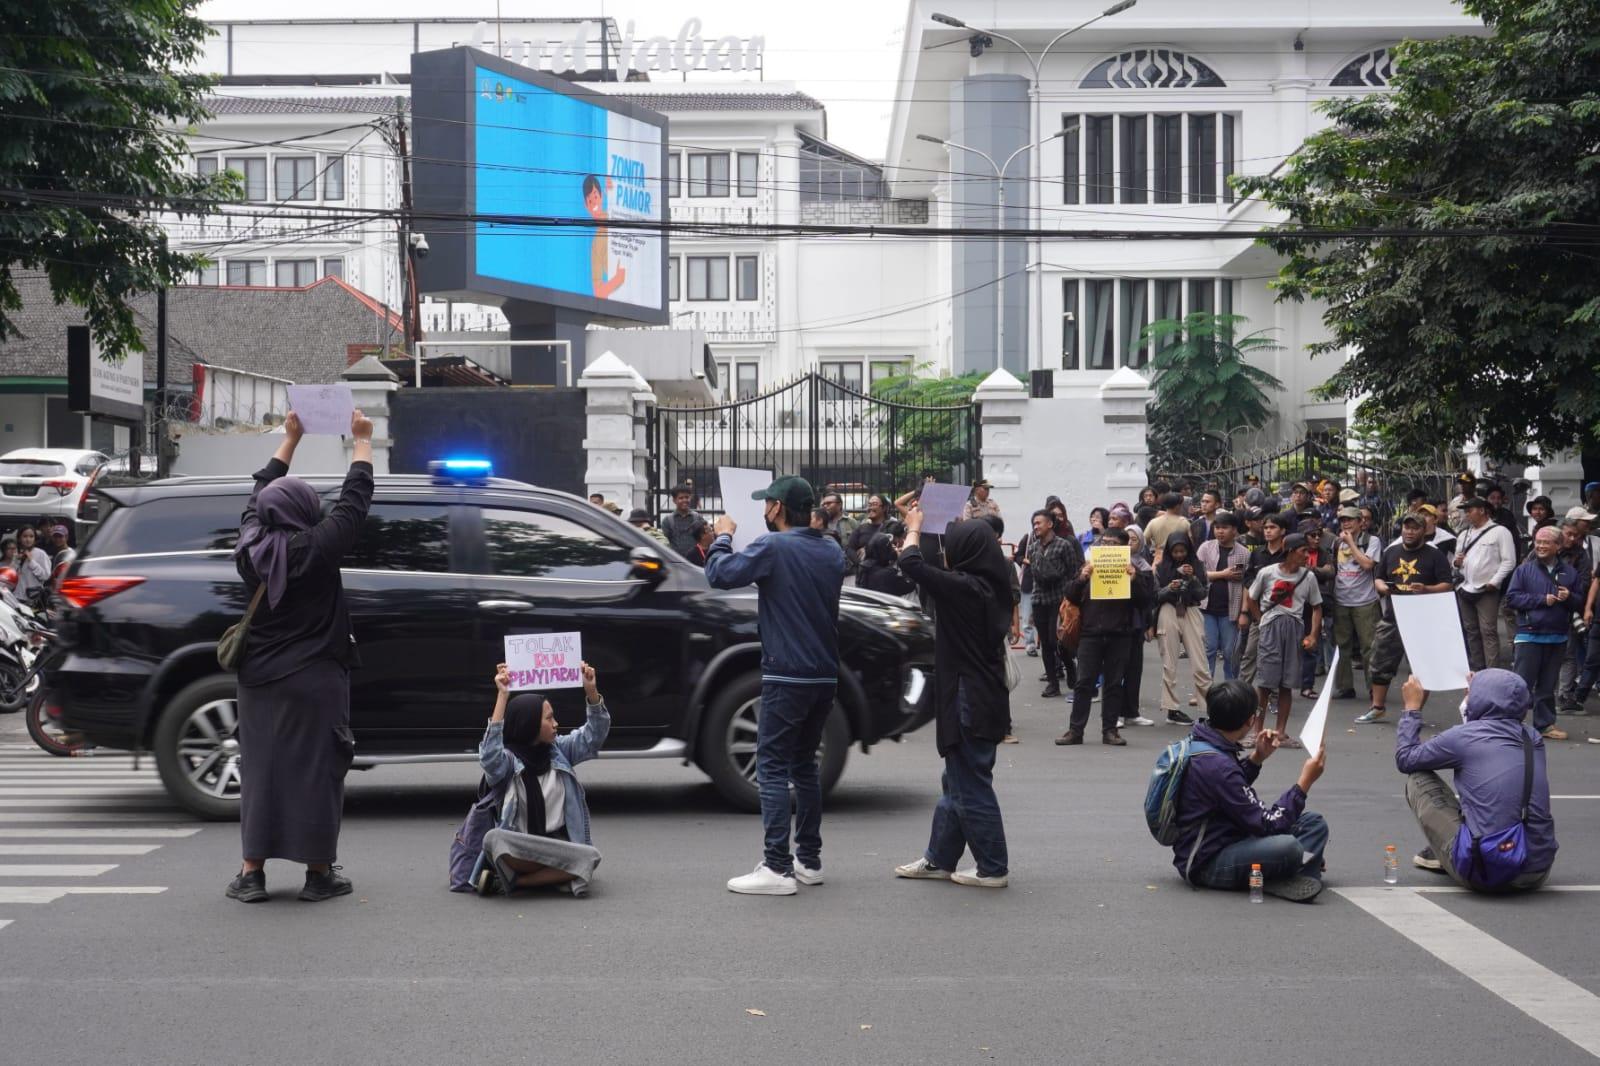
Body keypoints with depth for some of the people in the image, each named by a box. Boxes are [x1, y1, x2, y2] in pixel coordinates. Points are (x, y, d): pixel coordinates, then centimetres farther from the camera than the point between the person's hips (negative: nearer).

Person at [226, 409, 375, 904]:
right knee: (316, 770, 2)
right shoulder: (315, 549, -14)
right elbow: (355, 499, -4)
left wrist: (291, 438, 24)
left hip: (259, 679, 5)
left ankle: (251, 872, 8)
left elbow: (261, 492, 16)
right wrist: (362, 440, 8)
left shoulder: (250, 547, -1)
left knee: (261, 768, 8)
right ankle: (319, 873, 6)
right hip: (315, 681, -4)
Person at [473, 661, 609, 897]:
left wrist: (591, 691, -13)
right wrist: (502, 696, -30)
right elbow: (489, 755, -27)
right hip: (519, 846, -4)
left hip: (559, 842, 4)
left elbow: (593, 736, 4)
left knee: (589, 857, -31)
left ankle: (515, 880, -18)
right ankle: (553, 876, -21)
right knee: (494, 840, -38)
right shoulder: (508, 758, -6)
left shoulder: (559, 749, 10)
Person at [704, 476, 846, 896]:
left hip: (787, 676, -8)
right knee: (804, 764, 17)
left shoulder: (774, 548, -14)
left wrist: (723, 537, 4)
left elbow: (719, 574, -15)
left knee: (773, 768, -5)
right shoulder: (832, 552, 10)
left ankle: (777, 868, -11)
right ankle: (809, 860, 20)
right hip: (825, 675, 8)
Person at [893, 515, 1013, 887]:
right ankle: (939, 859, 28)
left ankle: (992, 868, 10)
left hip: (969, 702, -9)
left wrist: (914, 529, -4)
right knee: (956, 784, 18)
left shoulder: (965, 588, -21)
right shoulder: (990, 586, 4)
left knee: (971, 787, 2)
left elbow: (910, 563, -23)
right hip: (985, 698, 9)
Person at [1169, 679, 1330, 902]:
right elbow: (1267, 825, -21)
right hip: (1206, 864, -11)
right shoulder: (1215, 765, -25)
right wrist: (1304, 782, -14)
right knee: (1287, 847, -37)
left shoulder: (1201, 740, 3)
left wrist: (1256, 758, 8)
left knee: (1314, 823, 8)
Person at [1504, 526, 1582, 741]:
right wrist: (1542, 600, -13)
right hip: (1529, 636, -3)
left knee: (1547, 685, 11)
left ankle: (1545, 724, 19)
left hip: (1557, 638, 3)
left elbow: (1580, 602, 10)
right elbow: (1512, 597, -7)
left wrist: (1569, 598, -13)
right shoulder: (1524, 570, 0)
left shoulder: (1569, 573, 8)